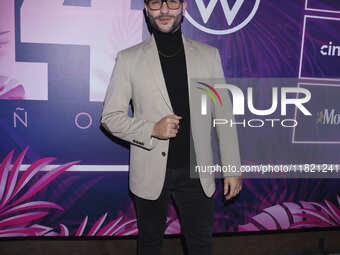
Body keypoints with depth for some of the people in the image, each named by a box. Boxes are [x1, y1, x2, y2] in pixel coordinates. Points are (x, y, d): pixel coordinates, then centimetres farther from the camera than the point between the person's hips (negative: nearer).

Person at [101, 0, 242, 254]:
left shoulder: (209, 55, 1)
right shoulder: (128, 59, -3)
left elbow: (224, 114, 3)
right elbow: (110, 116, -2)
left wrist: (233, 167, 2)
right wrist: (152, 129, -18)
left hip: (196, 173, 1)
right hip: (151, 174, -1)